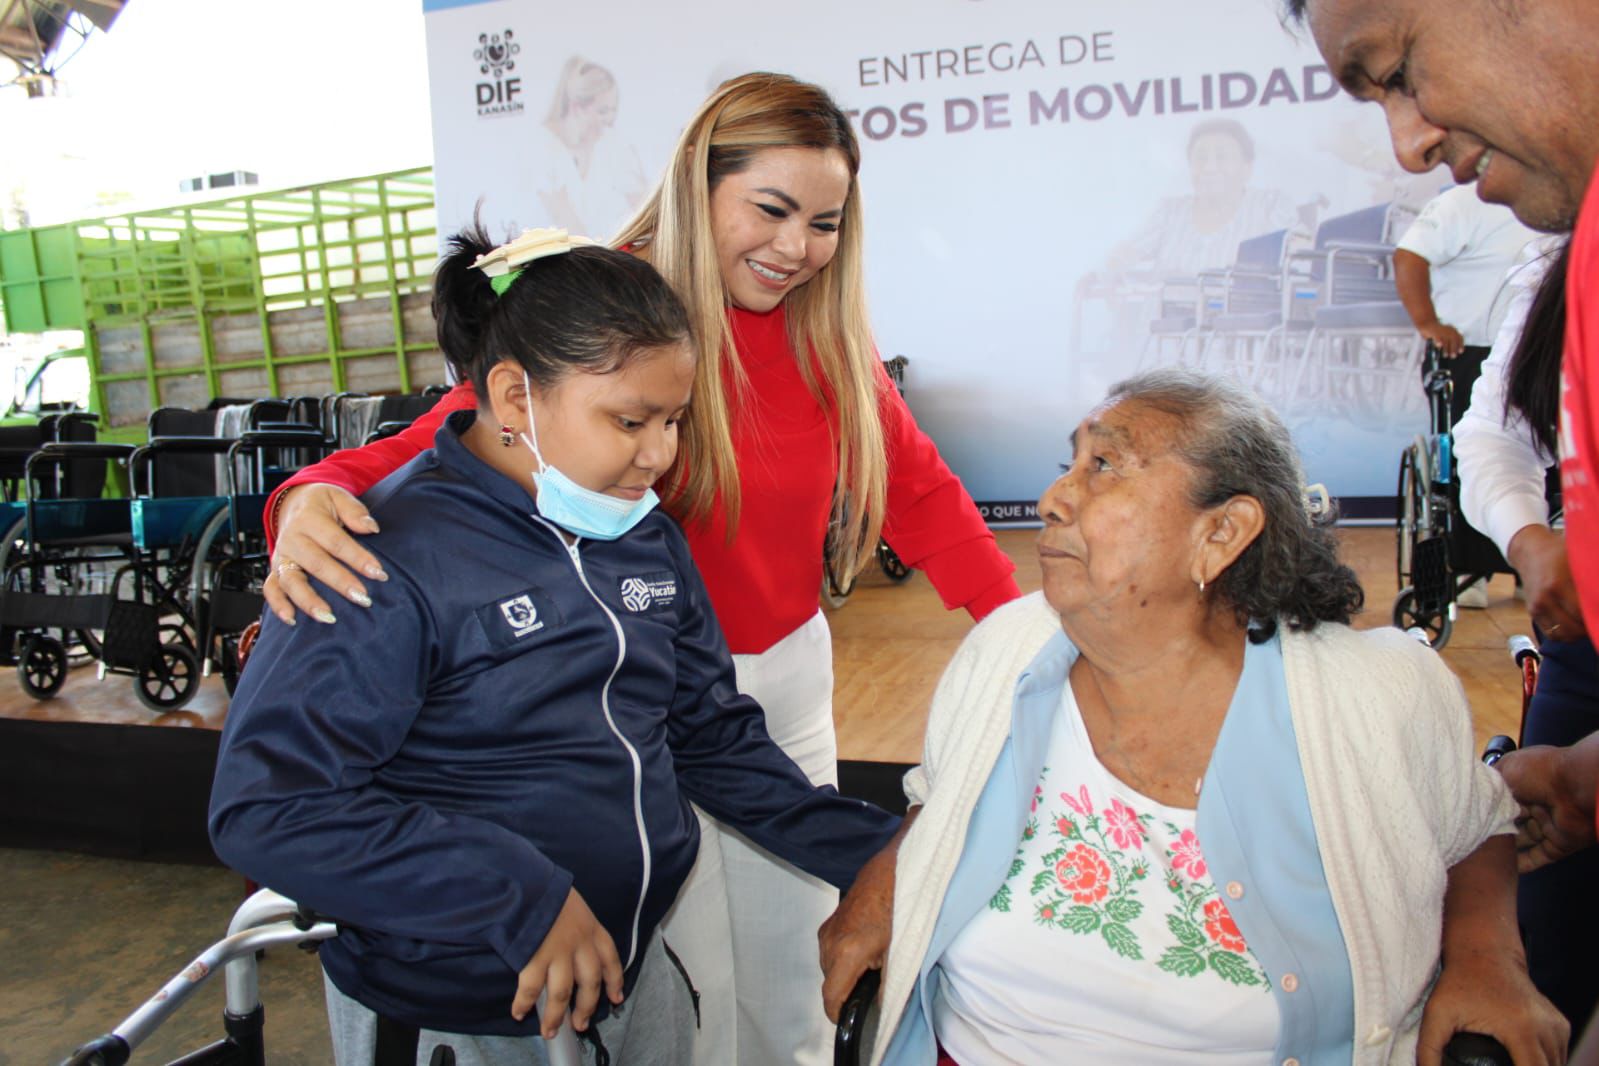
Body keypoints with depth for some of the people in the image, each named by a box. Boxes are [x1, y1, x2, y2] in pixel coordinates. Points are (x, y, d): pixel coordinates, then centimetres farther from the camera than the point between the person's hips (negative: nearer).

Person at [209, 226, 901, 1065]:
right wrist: (525, 900, -28)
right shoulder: (392, 557, -20)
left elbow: (714, 737, 7)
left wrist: (875, 857, -2)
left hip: (639, 974, 7)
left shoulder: (646, 538, 3)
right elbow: (263, 809, -24)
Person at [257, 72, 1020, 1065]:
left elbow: (921, 493, 2)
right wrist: (317, 497, -42)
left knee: (791, 960, 21)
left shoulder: (830, 335, -1)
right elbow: (444, 443, -21)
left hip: (790, 680, 5)